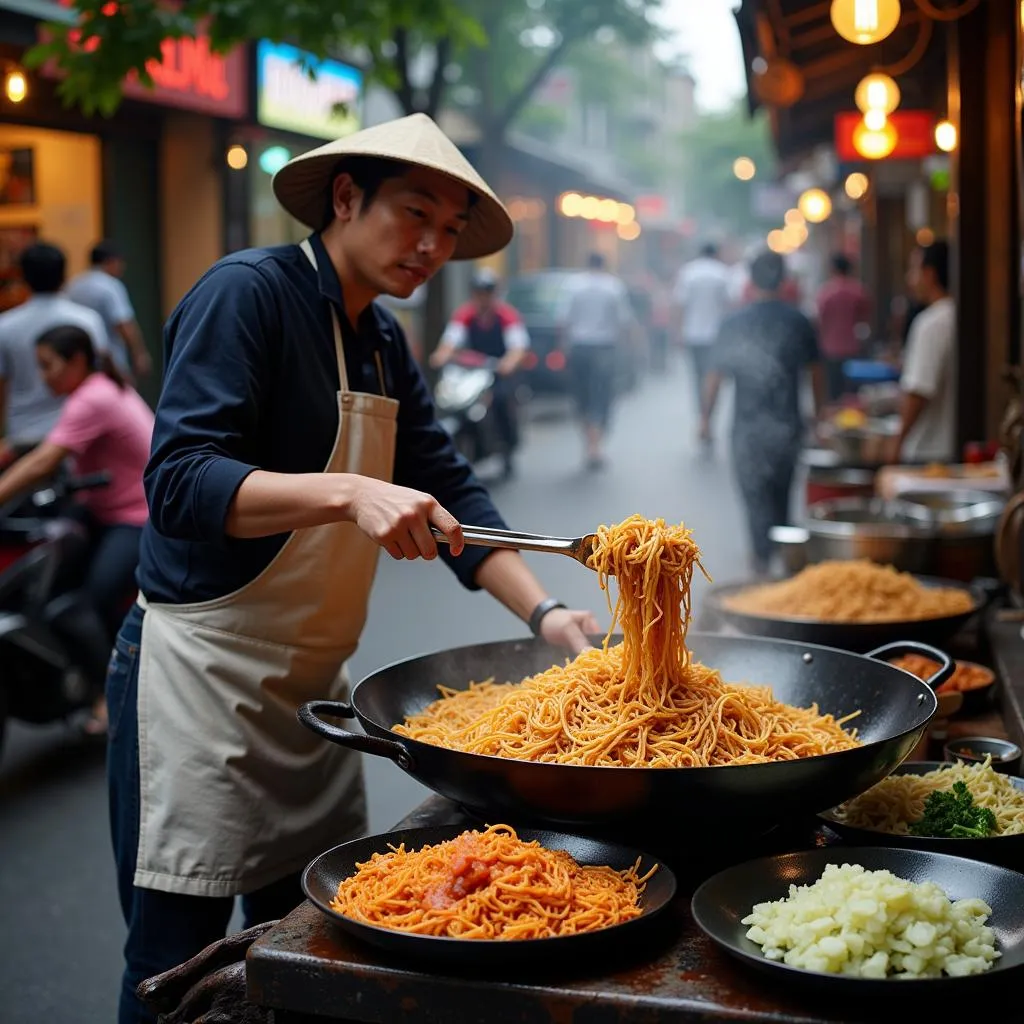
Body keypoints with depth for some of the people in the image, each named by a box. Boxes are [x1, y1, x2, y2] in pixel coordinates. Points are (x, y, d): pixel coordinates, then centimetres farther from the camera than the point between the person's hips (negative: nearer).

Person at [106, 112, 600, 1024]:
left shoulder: (383, 341, 11)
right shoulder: (248, 291, -14)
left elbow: (449, 492, 9)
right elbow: (180, 483, -25)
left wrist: (542, 612, -3)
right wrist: (350, 494, -36)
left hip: (312, 679, 8)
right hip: (198, 673, -8)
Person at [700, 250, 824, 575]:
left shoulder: (734, 323, -7)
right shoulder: (798, 321, -1)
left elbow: (716, 375, -5)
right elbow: (816, 371, 7)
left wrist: (706, 417, 5)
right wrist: (819, 411, 20)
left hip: (749, 426, -3)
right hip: (788, 424, 3)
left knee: (757, 497, 3)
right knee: (781, 495, 18)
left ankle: (764, 563, -2)